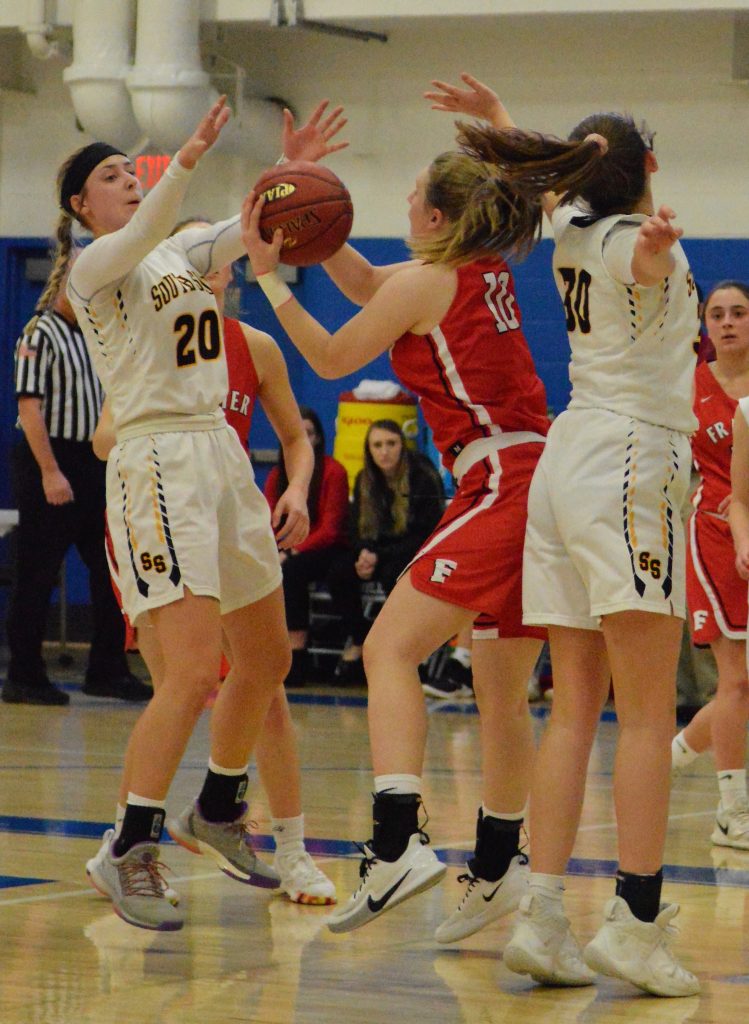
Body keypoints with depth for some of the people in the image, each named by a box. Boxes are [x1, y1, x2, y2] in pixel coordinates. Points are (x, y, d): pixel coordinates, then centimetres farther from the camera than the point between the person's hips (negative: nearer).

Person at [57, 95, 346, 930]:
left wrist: (295, 170, -16)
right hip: (157, 464, -8)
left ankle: (217, 812, 33)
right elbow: (141, 234, -27)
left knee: (265, 657, 15)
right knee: (194, 671, -18)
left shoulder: (184, 252, 15)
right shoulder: (93, 266, -6)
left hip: (221, 454, 8)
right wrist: (187, 161, -44)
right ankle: (130, 852, -10)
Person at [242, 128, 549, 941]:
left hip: (499, 486, -9)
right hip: (540, 485, 9)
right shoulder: (486, 275, 17)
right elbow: (370, 287, 30)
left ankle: (398, 843, -30)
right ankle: (496, 869, 25)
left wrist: (269, 274, 11)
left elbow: (330, 359, 6)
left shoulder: (423, 282, -6)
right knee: (500, 693, 16)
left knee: (391, 649, -16)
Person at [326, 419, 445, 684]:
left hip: (417, 553, -5)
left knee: (393, 574, -37)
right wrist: (364, 553, -18)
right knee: (339, 571, -22)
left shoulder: (424, 478, -14)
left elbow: (427, 534, -15)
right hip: (377, 551, 5)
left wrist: (380, 556, -21)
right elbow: (355, 528, 8)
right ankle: (358, 640, -9)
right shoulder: (365, 480, 3)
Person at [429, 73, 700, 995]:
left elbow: (545, 182, 37)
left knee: (575, 710, 4)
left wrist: (498, 121, 53)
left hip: (565, 462, 8)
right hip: (631, 464, -8)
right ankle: (638, 921, -14)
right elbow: (647, 263, -35)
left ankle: (542, 917, -3)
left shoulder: (573, 230, 13)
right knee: (648, 715, -9)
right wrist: (660, 247, -57)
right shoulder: (635, 240, -8)